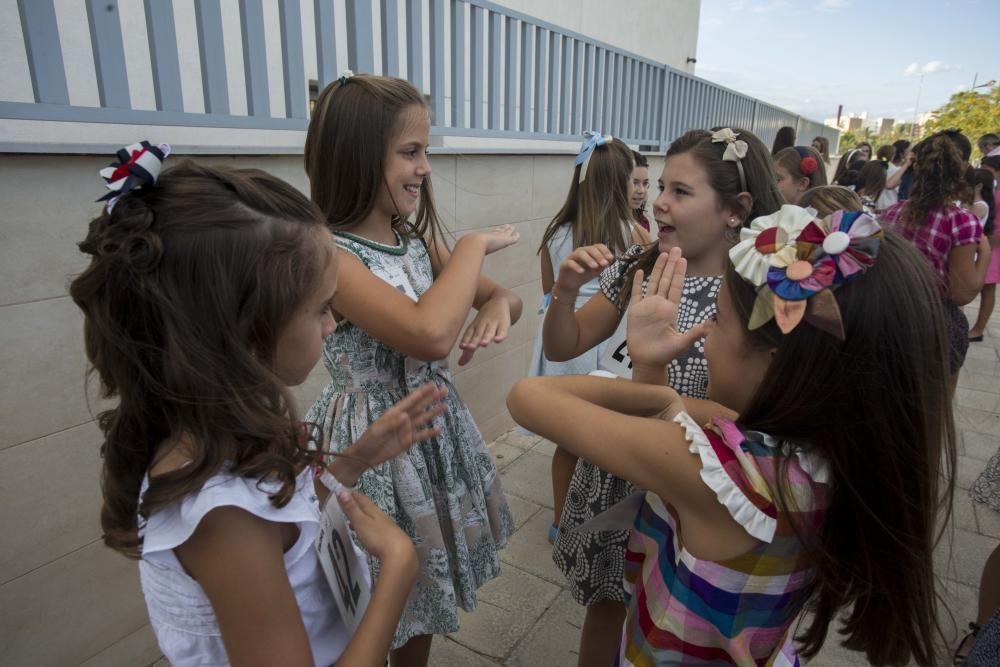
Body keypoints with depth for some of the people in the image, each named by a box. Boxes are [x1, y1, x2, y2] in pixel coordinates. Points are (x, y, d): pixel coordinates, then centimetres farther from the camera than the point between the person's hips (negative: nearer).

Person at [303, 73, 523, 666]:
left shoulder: (418, 241, 2)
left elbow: (508, 298, 8)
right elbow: (430, 336, -34)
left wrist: (499, 304, -16)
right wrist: (475, 245, -20)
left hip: (436, 428, 7)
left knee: (424, 593, 24)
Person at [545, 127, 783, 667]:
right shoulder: (639, 266, -6)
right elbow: (561, 348, -1)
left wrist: (651, 361, -29)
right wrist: (565, 290, -18)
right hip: (608, 476, 4)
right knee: (603, 603, 24)